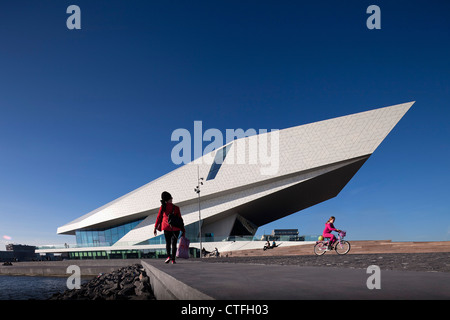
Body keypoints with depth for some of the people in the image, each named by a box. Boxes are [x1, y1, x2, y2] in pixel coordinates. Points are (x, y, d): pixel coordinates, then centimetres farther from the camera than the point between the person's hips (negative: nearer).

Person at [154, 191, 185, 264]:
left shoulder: (162, 207, 0)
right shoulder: (176, 208, -3)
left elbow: (159, 217, 1)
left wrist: (155, 228, 6)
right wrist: (183, 230, 4)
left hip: (166, 227, 1)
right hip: (175, 228, -1)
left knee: (168, 242, 15)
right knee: (174, 243, 7)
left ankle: (169, 256, -6)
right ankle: (173, 259, 1)